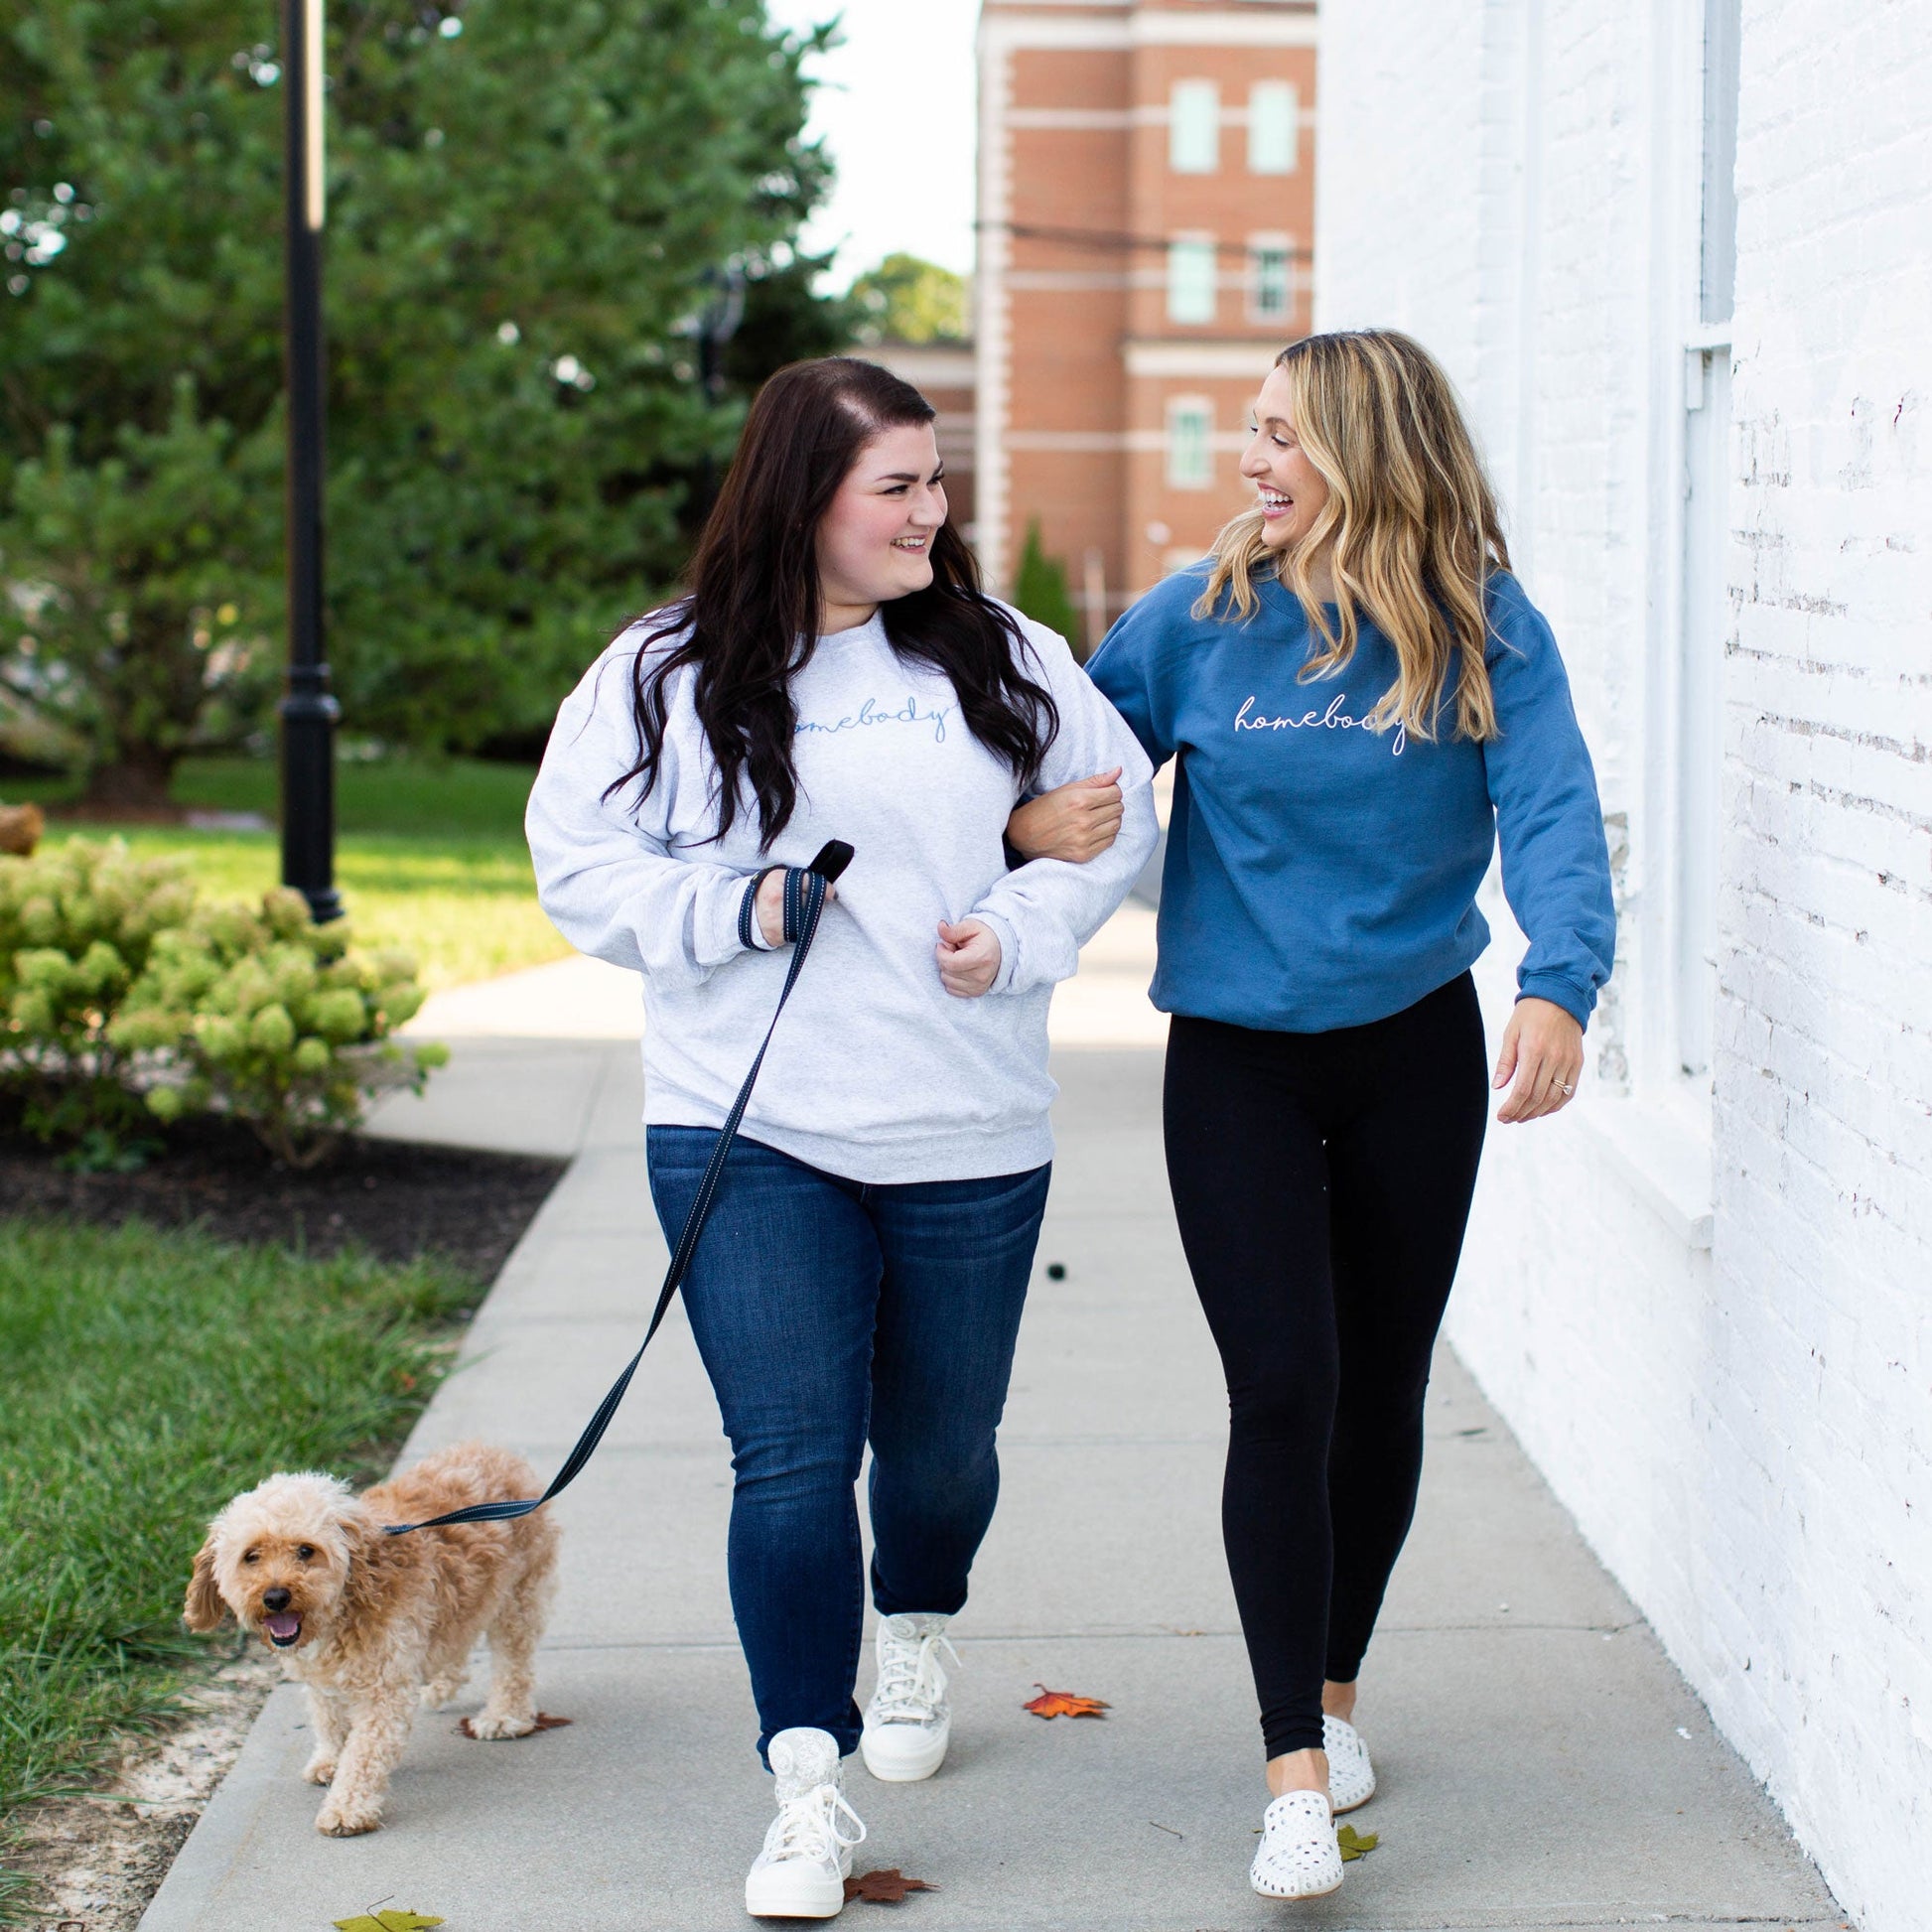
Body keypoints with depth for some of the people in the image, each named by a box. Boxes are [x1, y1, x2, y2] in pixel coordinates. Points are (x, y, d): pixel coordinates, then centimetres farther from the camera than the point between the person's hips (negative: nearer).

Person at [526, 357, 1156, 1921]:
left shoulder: (1003, 660, 5)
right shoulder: (664, 675, -1)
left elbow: (1115, 823, 11)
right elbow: (582, 862, 2)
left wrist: (1018, 931, -6)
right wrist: (738, 912, -13)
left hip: (967, 1141, 2)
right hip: (749, 1136, -2)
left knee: (939, 1443, 15)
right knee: (791, 1458, -9)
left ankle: (919, 1635, 48)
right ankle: (809, 1792, -2)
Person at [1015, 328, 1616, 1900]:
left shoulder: (1487, 631, -8)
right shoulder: (1203, 618, -4)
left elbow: (1551, 813, -20)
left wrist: (1560, 985, -36)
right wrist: (1026, 813, -17)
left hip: (1416, 1053, 1)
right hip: (1239, 1058, -1)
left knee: (1382, 1389, 13)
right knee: (1284, 1391, -10)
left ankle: (1333, 1688, 35)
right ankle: (1297, 1774, -6)